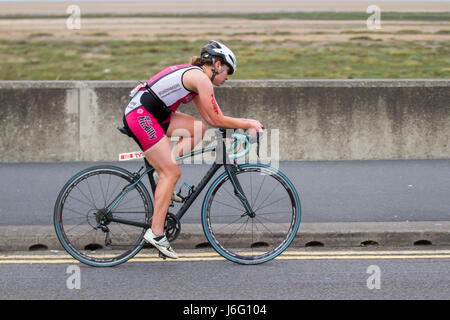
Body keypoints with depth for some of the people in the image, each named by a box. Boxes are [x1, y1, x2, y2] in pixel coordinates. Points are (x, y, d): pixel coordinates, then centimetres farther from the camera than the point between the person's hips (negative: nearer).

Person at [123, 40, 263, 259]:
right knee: (172, 174, -9)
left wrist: (244, 125, 16)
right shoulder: (201, 78, -9)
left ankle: (163, 169, 7)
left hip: (150, 114, 10)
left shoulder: (192, 75, 21)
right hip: (140, 116, -10)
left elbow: (210, 119, 22)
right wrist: (248, 123, 4)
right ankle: (156, 233, -9)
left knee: (199, 129, 9)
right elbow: (217, 120, -8)